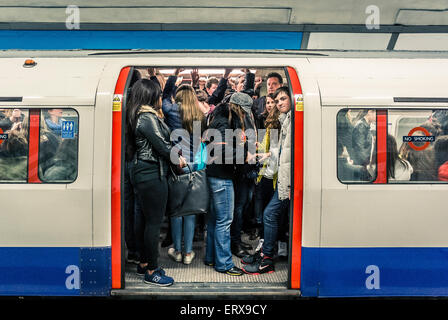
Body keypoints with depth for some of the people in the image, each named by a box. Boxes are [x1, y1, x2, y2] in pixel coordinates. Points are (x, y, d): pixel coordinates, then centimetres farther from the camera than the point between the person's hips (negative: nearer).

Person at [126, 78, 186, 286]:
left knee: (149, 221, 18)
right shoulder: (148, 118, -17)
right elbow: (162, 146, -16)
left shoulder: (138, 117, 13)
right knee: (154, 222, -1)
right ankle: (151, 271, 10)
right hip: (153, 176, -10)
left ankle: (144, 264, 30)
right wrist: (178, 159, 0)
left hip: (143, 173, 10)